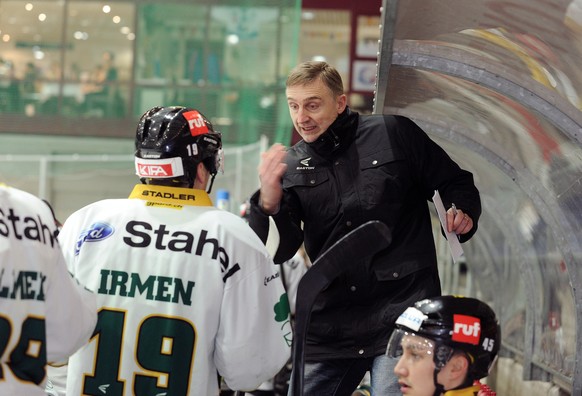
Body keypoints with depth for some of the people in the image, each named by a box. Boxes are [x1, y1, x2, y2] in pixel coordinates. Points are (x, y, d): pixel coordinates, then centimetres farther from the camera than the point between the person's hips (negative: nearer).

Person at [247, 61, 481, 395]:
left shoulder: (395, 133, 0)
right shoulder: (293, 167, 7)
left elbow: (455, 182, 11)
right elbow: (277, 252, -2)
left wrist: (463, 214, -10)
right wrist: (268, 203, -20)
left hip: (403, 312, -4)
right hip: (329, 323, 4)